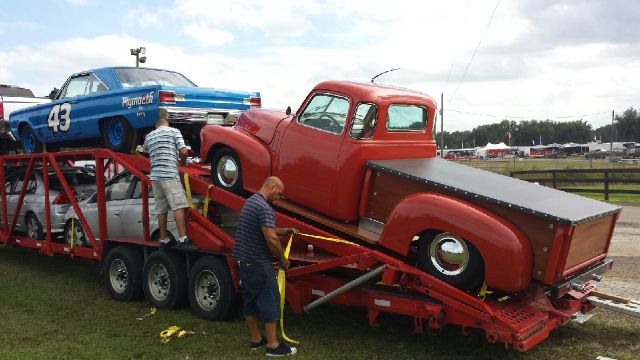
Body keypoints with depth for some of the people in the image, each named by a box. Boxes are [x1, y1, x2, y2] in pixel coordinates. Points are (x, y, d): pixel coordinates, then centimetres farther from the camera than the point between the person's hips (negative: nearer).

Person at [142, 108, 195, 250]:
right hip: (169, 174, -6)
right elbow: (183, 151, -7)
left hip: (155, 175, 6)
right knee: (178, 206, -10)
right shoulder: (174, 131, 1)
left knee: (161, 210, 10)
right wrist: (183, 161, 13)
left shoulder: (149, 136, 17)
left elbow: (144, 151, 35)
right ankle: (182, 240, -18)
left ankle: (164, 240, 14)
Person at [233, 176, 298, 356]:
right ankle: (273, 345, 5)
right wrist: (283, 259, -10)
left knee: (251, 300, 15)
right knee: (269, 301, -2)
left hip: (245, 260, 10)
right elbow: (271, 239, -24)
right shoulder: (264, 208, -20)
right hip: (258, 263, -10)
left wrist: (286, 231, 16)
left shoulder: (251, 201, 13)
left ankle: (255, 339, 25)